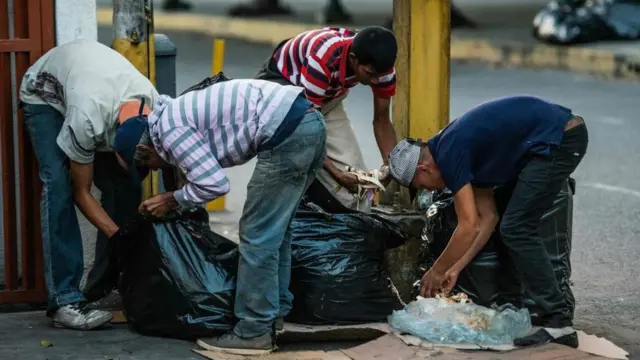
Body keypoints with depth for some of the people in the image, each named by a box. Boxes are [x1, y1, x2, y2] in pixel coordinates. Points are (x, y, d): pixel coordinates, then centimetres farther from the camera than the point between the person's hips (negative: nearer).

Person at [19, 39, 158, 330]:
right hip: (46, 94, -5)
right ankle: (64, 300, -26)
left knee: (125, 186, -11)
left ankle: (106, 285, 0)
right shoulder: (87, 120, -43)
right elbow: (81, 193, -28)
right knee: (59, 184, -24)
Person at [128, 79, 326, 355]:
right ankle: (274, 316, 27)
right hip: (309, 121, 10)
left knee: (257, 235, -2)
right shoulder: (177, 112, 25)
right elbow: (208, 174, 33)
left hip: (287, 134, -10)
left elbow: (214, 184, -7)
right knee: (274, 229, 20)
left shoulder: (166, 128, -3)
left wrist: (172, 201, 7)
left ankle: (254, 332, 4)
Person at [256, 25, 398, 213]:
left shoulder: (379, 63, -23)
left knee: (357, 183, -8)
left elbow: (381, 120, -10)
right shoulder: (323, 60, -42)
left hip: (327, 97, 5)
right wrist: (336, 173, -44)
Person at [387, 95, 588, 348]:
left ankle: (559, 323, -9)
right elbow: (488, 217, 18)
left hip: (560, 139, -10)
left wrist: (437, 271, 1)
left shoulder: (449, 154, -11)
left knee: (517, 230, -8)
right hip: (560, 135, 10)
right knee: (511, 226, 17)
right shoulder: (457, 146, 16)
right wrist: (456, 268, 18)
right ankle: (509, 309, 22)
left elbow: (469, 227, -12)